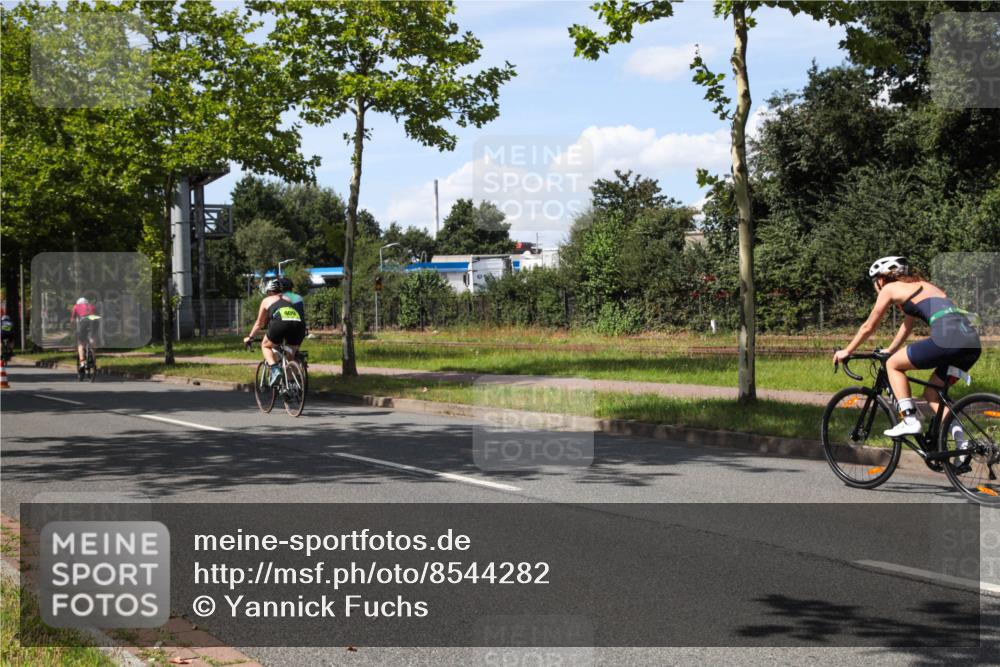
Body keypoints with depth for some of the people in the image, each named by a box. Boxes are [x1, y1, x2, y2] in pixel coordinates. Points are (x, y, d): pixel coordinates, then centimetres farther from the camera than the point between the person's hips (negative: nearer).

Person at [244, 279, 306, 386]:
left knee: (265, 346, 21)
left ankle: (275, 370, -3)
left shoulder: (266, 300, 26)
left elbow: (259, 323, 34)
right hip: (299, 324, 3)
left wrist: (249, 337, 48)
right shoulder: (287, 299, 35)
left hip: (281, 323, -3)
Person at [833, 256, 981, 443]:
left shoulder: (890, 289, 12)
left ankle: (910, 420, 2)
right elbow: (908, 325, 45)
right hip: (973, 343, 8)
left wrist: (847, 351, 32)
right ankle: (961, 439, 5)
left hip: (948, 337, -8)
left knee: (893, 364, 13)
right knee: (932, 392, 22)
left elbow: (868, 327, 20)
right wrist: (889, 350, 55)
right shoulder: (918, 285, 34)